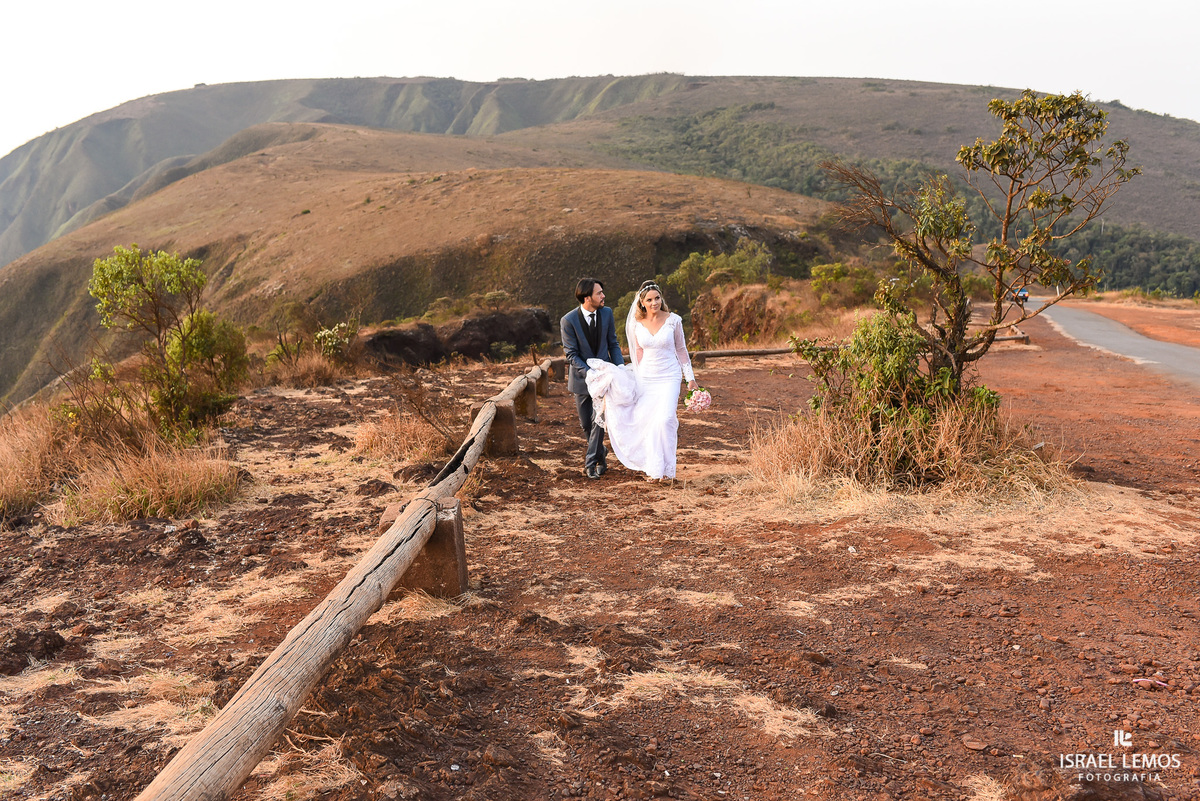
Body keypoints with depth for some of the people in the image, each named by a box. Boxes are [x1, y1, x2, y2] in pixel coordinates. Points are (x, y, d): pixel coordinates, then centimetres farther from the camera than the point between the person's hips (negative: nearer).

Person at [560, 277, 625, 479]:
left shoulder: (606, 313, -4)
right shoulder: (569, 320, -16)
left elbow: (613, 343, 6)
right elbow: (571, 354, -14)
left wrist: (621, 368, -6)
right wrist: (590, 373, -25)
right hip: (582, 377, -1)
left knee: (599, 418, -10)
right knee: (586, 423, 9)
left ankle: (591, 463, 0)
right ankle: (601, 453, 35)